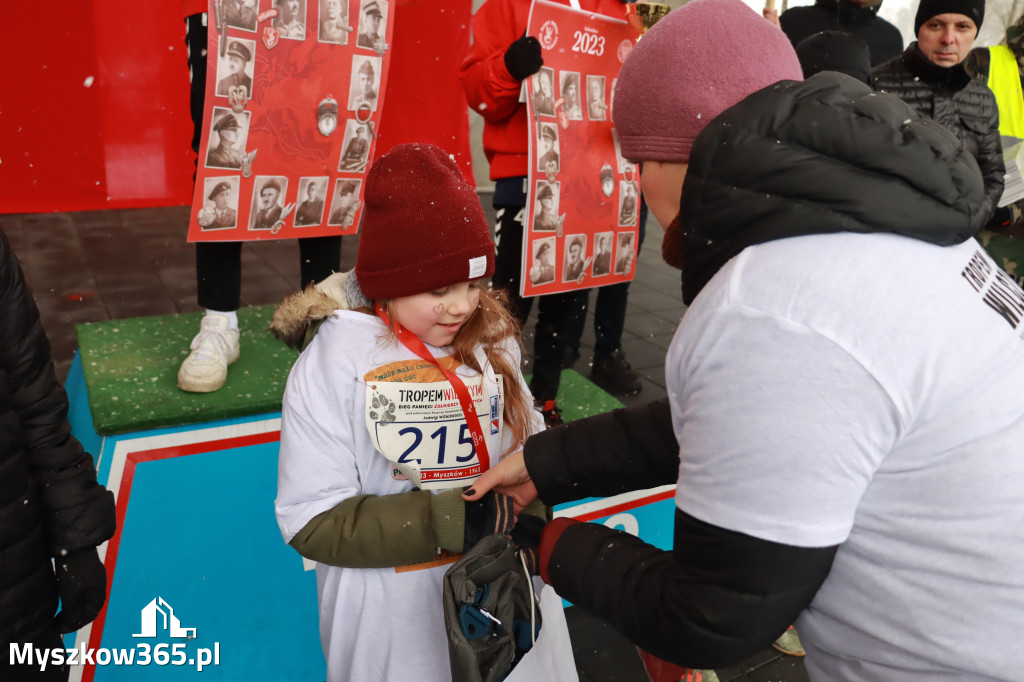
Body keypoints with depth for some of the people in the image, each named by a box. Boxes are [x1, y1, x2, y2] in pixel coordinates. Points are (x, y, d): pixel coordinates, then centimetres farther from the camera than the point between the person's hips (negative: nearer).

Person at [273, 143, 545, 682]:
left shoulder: (491, 342, -5)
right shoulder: (335, 361, -17)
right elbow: (313, 521, -19)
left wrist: (524, 506, -19)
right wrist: (453, 520, -26)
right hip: (390, 618, -4)